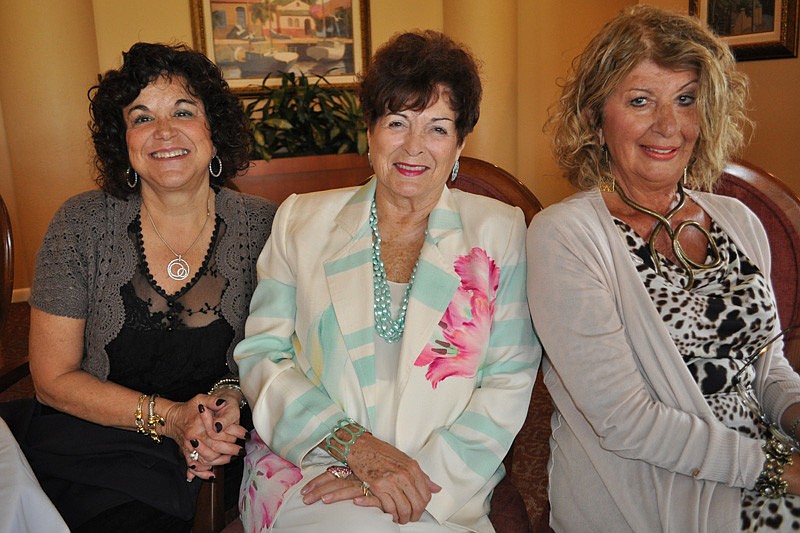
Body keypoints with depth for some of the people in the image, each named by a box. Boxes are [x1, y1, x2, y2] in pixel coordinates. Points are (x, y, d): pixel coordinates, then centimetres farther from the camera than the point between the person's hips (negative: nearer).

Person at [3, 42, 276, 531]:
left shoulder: (261, 225, -4)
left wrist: (233, 398, -17)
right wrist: (169, 417, -15)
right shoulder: (82, 224, -5)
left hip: (221, 455, 1)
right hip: (92, 450, -1)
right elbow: (54, 379, -2)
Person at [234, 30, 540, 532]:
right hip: (305, 467, 0)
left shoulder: (499, 230, 6)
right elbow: (262, 355, 4)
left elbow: (509, 382, 1)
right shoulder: (303, 219, 8)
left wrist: (422, 472, -13)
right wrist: (355, 444, -11)